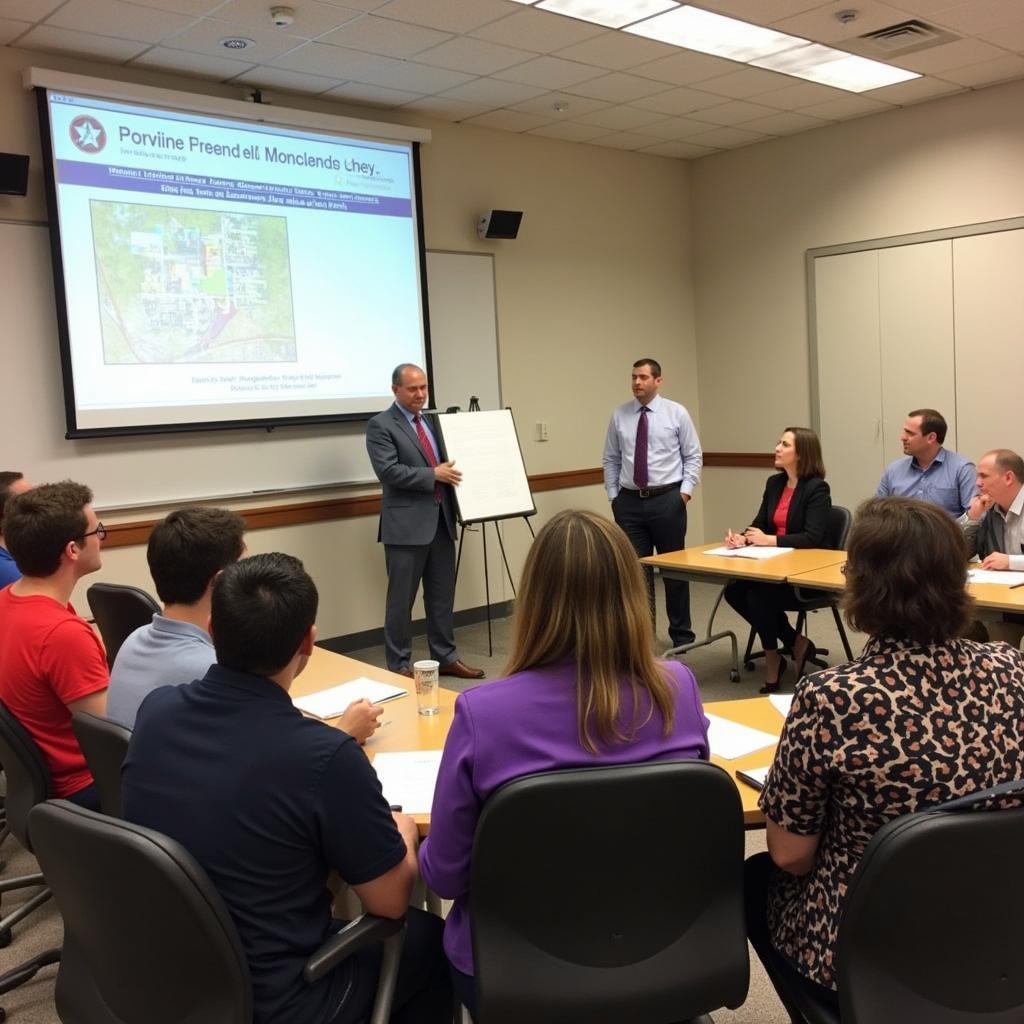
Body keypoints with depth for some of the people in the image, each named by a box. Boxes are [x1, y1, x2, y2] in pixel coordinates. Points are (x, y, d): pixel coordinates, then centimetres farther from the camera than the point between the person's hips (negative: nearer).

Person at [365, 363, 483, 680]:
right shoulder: (380, 425, -6)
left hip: (441, 520, 7)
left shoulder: (433, 421, 16)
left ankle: (446, 657, 22)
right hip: (407, 524, -7)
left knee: (443, 595, 12)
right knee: (401, 599, 1)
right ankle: (399, 665, 10)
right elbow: (388, 471, -17)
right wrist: (433, 475, -19)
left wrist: (450, 472, 4)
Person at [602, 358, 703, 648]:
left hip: (668, 500, -2)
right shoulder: (619, 416, 5)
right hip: (630, 502, 2)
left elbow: (693, 456, 3)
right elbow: (610, 460, 10)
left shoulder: (676, 413, 0)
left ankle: (681, 633, 20)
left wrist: (686, 489, -8)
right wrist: (613, 495, 4)